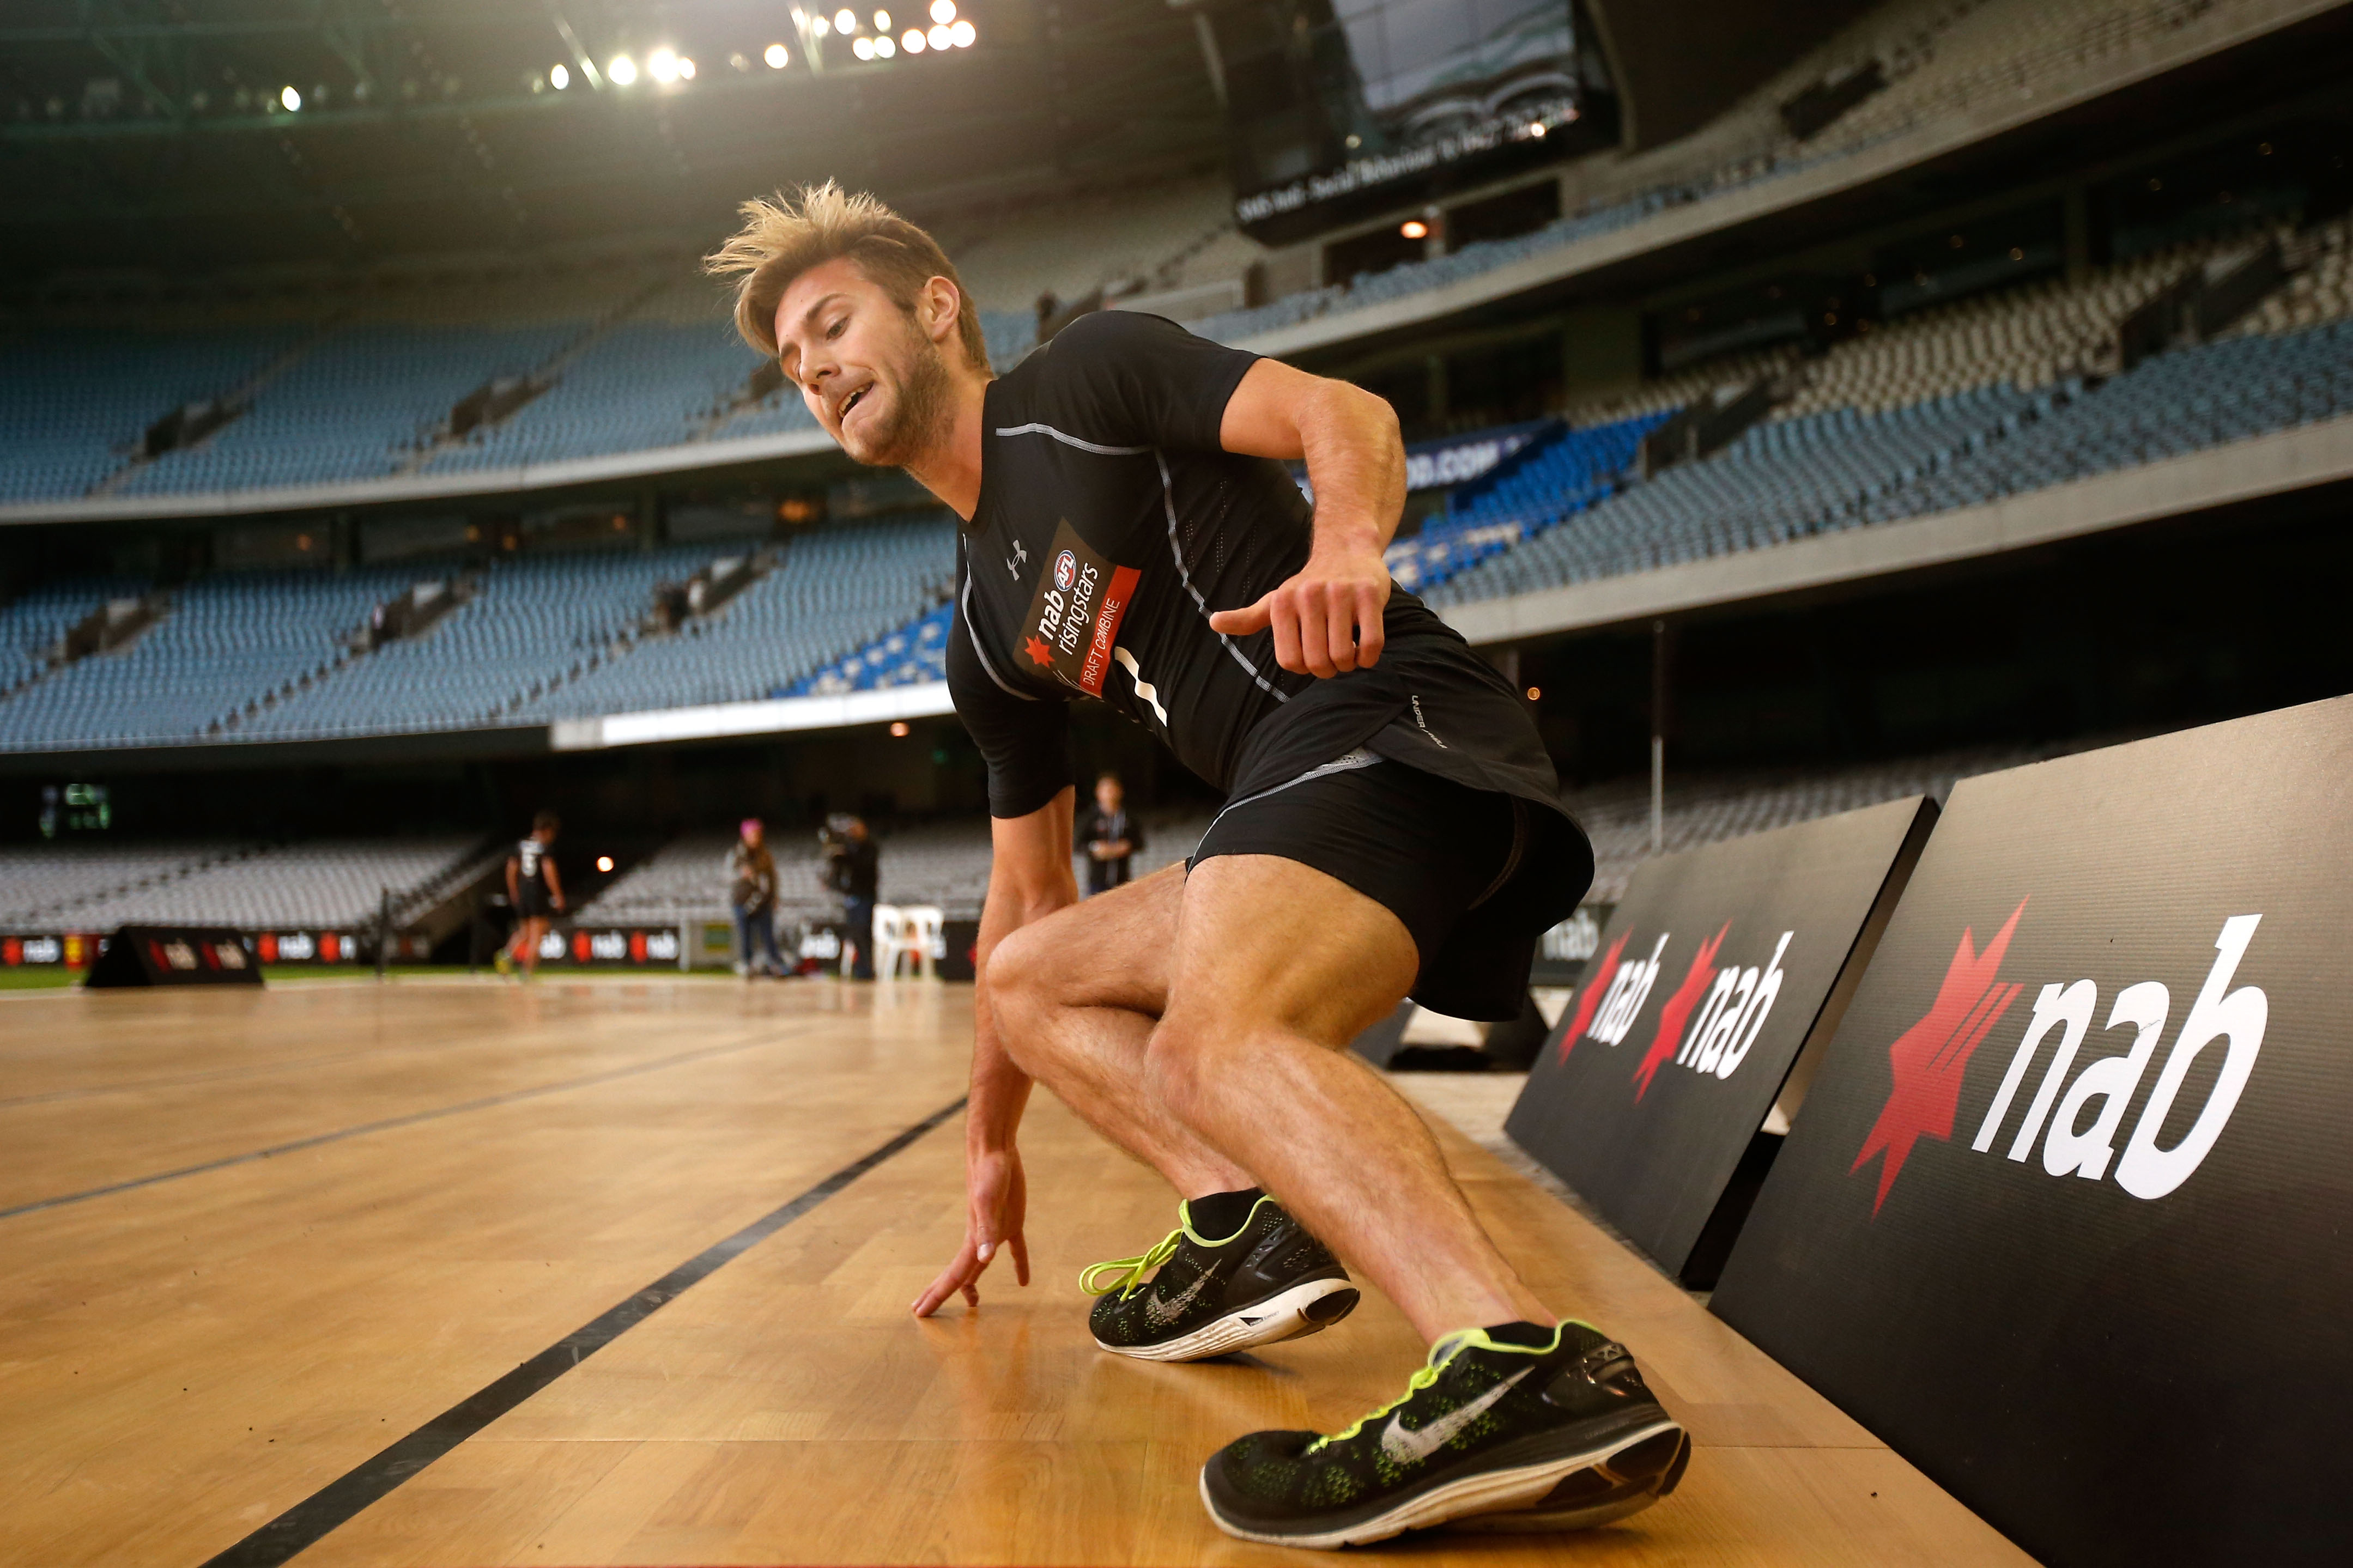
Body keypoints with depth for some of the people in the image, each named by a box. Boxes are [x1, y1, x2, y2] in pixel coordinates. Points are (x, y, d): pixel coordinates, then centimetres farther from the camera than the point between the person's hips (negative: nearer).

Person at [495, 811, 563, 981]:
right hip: (539, 894, -5)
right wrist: (558, 895, -14)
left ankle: (508, 954, -11)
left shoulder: (520, 846, 8)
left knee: (523, 932, 16)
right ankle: (529, 970, -1)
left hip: (522, 892, 5)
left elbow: (511, 871, 10)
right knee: (536, 933, 2)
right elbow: (549, 872, -19)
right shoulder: (545, 848, -9)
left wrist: (514, 894, 20)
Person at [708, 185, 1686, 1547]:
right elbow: (1028, 898, 28)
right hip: (1294, 803, 10)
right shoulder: (989, 641, 24)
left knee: (1212, 1043, -33)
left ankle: (1536, 1372, -49)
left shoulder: (1087, 376, 4)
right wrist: (995, 1148, 31)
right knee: (1030, 982, 19)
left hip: (1388, 725, -10)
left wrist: (1345, 543, -32)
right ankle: (1243, 1219, -3)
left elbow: (1346, 416, -8)